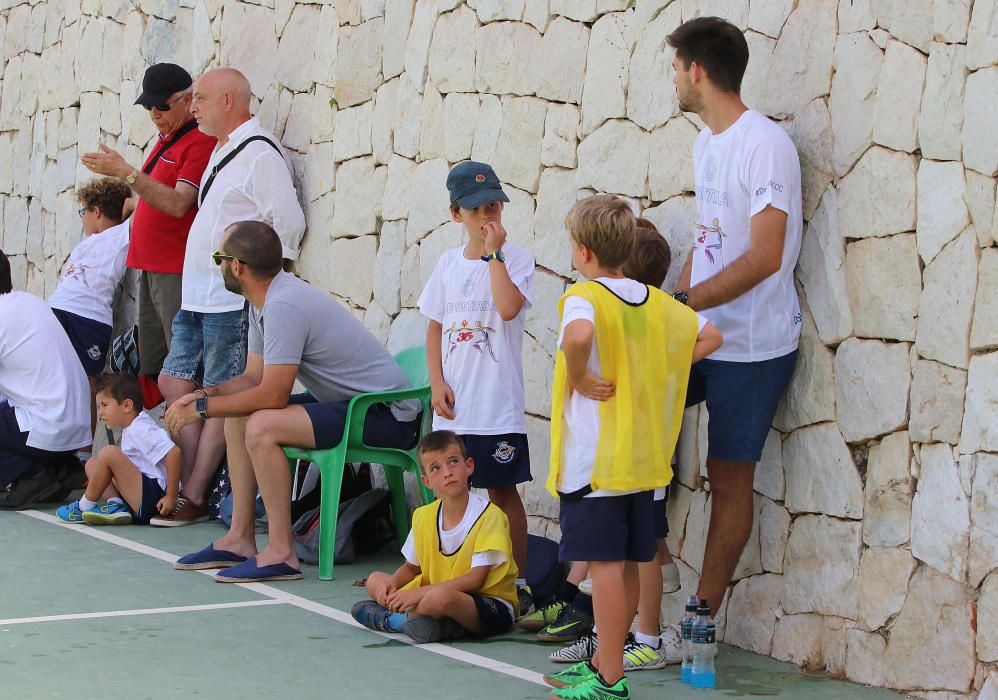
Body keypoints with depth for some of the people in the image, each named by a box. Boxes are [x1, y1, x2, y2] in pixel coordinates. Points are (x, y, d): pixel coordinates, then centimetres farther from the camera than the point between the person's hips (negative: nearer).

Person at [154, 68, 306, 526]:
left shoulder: (259, 153, -14)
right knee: (175, 383, 10)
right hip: (198, 298, 10)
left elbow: (288, 223, -19)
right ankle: (189, 488, 16)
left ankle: (193, 498, 1)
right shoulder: (221, 151, 18)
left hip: (232, 302, -10)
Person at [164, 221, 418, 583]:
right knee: (238, 416, 10)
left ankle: (281, 553, -20)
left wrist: (201, 408, -15)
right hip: (344, 402, 11)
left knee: (262, 426, -26)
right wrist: (203, 395, -4)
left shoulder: (284, 306, -23)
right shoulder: (264, 303, 8)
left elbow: (272, 395, -24)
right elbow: (252, 378, 13)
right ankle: (240, 538, 11)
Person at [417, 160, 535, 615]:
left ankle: (517, 583, 9)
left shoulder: (515, 259, -4)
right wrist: (437, 382, 1)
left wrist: (493, 253, -16)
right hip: (453, 404, 5)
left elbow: (508, 307, -23)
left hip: (498, 403, -5)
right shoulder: (449, 263, 10)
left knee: (503, 489, 0)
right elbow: (435, 328, 13)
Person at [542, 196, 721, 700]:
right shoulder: (655, 301, 10)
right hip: (640, 457, 8)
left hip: (595, 459, -8)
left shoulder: (583, 297, -13)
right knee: (626, 564, 13)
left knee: (605, 564, -5)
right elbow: (710, 338, 18)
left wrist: (578, 378, -18)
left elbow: (579, 334, -36)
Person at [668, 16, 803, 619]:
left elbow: (764, 257, -23)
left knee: (730, 479, 0)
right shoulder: (706, 143, 13)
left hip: (752, 347, -8)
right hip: (700, 338, 9)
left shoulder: (765, 145, -16)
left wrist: (680, 304, -24)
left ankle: (703, 620, 9)